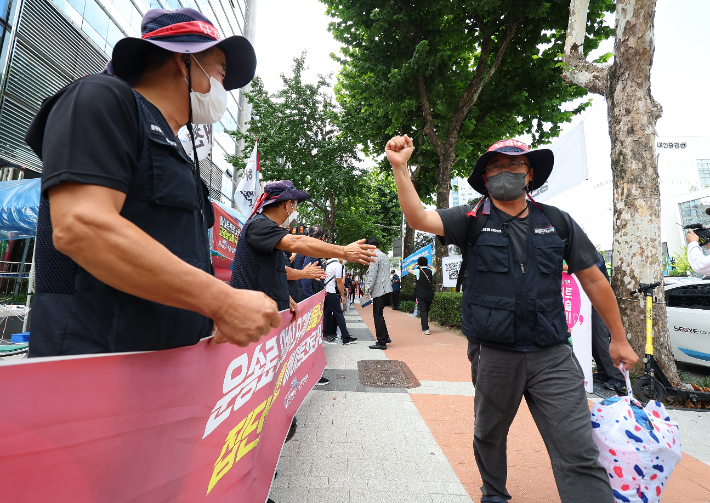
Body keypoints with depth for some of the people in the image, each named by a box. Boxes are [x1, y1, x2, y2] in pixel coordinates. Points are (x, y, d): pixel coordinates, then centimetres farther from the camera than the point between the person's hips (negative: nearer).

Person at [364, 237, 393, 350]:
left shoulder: (375, 256, -11)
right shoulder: (385, 256, 18)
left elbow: (372, 275, -15)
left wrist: (367, 291, -10)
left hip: (379, 290, -9)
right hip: (385, 289, 9)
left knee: (378, 316, -4)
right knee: (379, 314, 18)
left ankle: (381, 342, 0)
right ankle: (385, 337, 25)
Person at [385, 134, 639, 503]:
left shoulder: (557, 222, 5)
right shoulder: (472, 220, -1)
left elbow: (593, 279, 10)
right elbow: (419, 218, -16)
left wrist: (618, 338, 13)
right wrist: (400, 168, -25)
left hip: (553, 355, 1)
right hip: (493, 354, 0)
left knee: (579, 453, -2)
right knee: (489, 434, 21)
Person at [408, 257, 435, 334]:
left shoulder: (418, 271, -7)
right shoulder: (430, 271, 3)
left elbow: (409, 270, 12)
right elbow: (434, 269, 29)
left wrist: (415, 264, 17)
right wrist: (428, 265, 23)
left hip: (421, 294, -4)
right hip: (430, 294, 4)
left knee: (423, 311, -3)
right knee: (427, 310, 15)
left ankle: (425, 329, -11)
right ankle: (424, 327, 27)